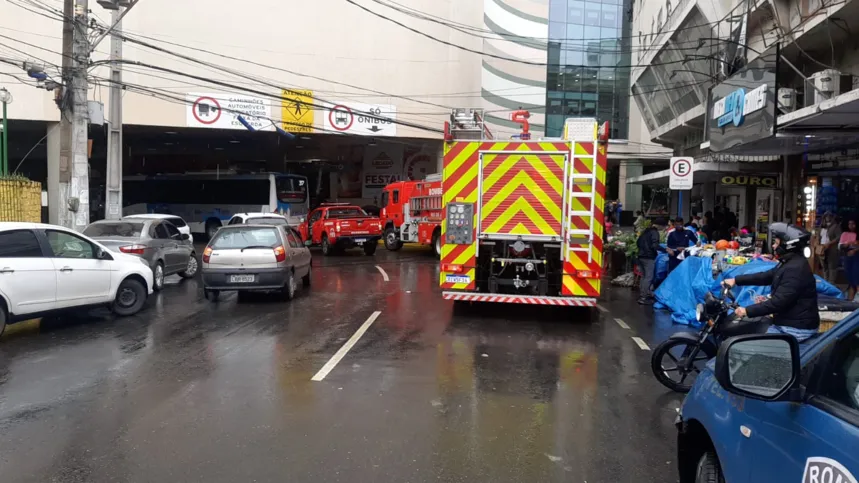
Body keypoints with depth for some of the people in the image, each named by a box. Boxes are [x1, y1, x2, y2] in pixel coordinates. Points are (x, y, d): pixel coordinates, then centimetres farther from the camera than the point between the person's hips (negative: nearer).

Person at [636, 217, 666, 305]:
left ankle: (642, 294, 22)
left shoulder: (645, 231, 15)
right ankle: (643, 297, -7)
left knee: (644, 276, 17)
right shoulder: (655, 232, -11)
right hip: (649, 257, -9)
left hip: (641, 256, 9)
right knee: (648, 277, -5)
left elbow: (638, 242, 22)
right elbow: (655, 245, -24)